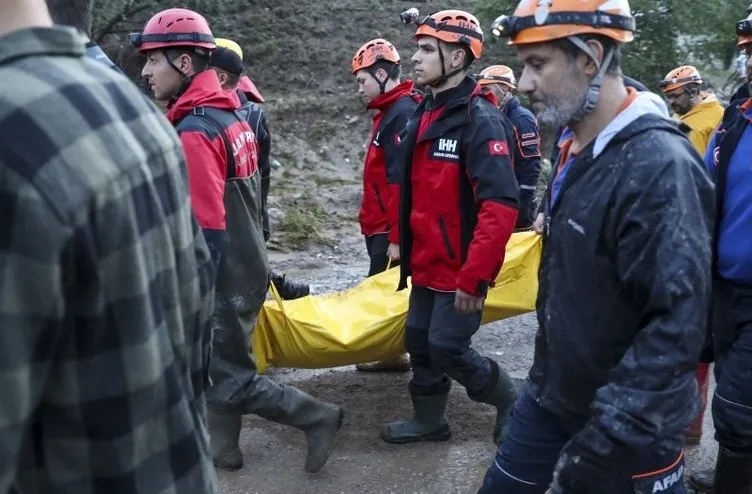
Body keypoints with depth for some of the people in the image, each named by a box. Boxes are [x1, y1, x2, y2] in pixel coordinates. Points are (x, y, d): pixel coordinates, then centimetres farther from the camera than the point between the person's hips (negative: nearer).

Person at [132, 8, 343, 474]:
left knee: (230, 379, 4)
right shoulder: (231, 116, 7)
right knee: (217, 362, 20)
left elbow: (205, 229, -25)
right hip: (245, 264, 9)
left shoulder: (194, 132, -23)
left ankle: (317, 416, 12)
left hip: (223, 278, -9)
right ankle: (223, 448, 32)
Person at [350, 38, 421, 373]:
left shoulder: (403, 113, -17)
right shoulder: (391, 110, 15)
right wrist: (382, 229, 17)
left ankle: (392, 354, 9)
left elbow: (402, 182, -23)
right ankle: (389, 352, 25)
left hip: (390, 231, -10)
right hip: (382, 227, 10)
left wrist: (396, 237, -24)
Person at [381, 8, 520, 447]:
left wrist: (474, 276, -27)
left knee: (448, 350, -1)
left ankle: (512, 401, 23)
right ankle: (429, 420, 35)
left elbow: (501, 206, -26)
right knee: (420, 342, 16)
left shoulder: (480, 119, -19)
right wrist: (405, 245, 19)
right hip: (427, 264, 9)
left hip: (460, 270, -8)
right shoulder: (425, 113, 9)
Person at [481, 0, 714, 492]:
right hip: (551, 396, 8)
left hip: (628, 430, -8)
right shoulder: (577, 150, 4)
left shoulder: (660, 167, -24)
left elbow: (676, 328, -27)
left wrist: (600, 443, -27)